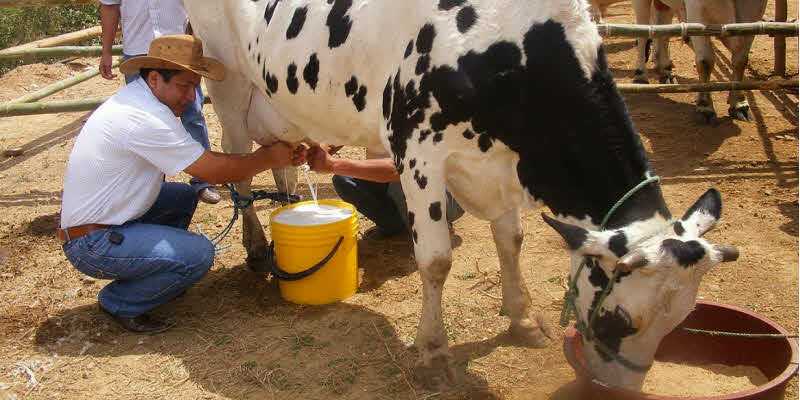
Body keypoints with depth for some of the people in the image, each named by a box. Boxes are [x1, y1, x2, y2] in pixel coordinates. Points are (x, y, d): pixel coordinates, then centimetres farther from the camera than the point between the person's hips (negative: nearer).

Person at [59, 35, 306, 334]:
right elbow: (214, 172, -20)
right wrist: (269, 157, -6)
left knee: (185, 195, 15)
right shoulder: (144, 119, -24)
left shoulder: (135, 98, 7)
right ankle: (120, 303, 1)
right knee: (198, 254, -19)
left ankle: (150, 276, 19)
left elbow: (202, 161, 11)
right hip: (91, 244, -10)